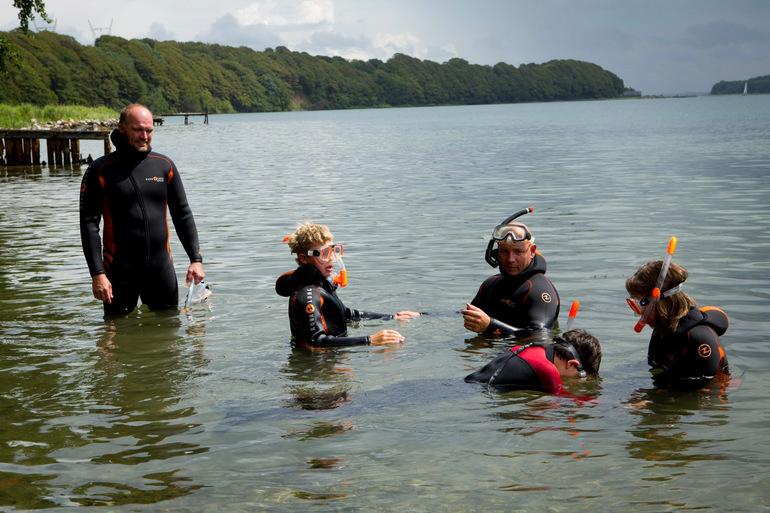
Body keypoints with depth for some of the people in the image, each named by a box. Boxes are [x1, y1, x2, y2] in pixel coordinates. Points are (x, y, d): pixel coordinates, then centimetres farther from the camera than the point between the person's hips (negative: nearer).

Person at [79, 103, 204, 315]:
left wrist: (196, 259, 3)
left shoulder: (164, 165, 7)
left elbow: (183, 214, 11)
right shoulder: (101, 171, -4)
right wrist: (97, 273, -14)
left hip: (162, 266, 3)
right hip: (119, 271, -3)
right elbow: (89, 224, -7)